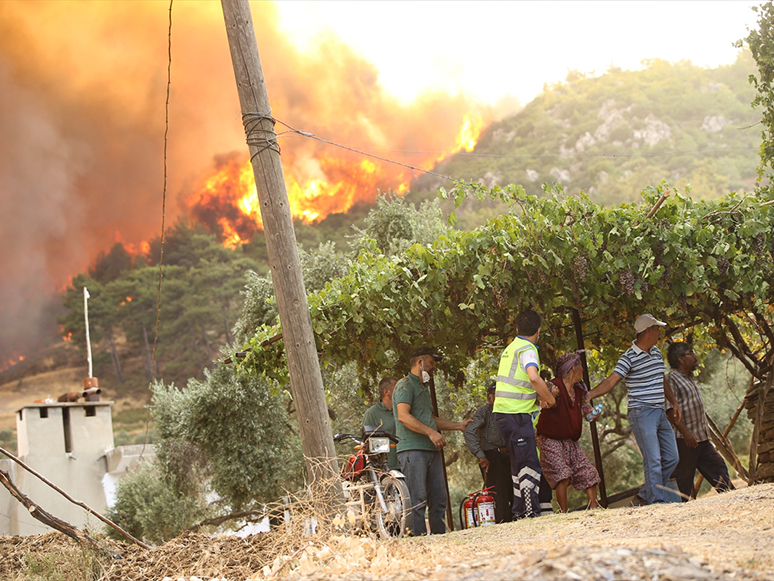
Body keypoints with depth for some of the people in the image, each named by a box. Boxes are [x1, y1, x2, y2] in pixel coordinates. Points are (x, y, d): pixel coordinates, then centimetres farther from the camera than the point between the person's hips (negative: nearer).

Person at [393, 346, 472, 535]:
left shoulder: (424, 389, 27)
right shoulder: (405, 385, -5)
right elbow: (403, 416, -19)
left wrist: (459, 425, 32)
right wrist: (431, 432, -24)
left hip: (431, 450, 9)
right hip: (412, 450, -9)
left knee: (439, 498, 8)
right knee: (418, 499, -12)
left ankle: (439, 536, 14)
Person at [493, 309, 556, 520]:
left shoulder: (510, 348, 19)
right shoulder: (527, 349, -11)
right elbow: (533, 377, -29)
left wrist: (539, 398, 23)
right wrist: (549, 399, -15)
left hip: (503, 414, 9)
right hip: (517, 415, -9)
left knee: (518, 465, 14)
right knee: (531, 465, -9)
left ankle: (519, 515, 15)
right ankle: (531, 512, -16)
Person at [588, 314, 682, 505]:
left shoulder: (656, 352, 14)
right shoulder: (629, 358, -11)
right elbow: (611, 381, -18)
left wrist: (674, 403, 22)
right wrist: (587, 396, -30)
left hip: (660, 413, 8)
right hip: (642, 413, -8)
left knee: (671, 458, 7)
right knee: (653, 460, -11)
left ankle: (644, 497, 14)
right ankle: (657, 501, -5)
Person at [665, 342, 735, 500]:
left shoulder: (689, 378, 18)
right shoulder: (671, 379, -13)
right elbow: (670, 410, -21)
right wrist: (685, 432, -26)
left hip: (702, 438, 10)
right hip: (686, 440, -10)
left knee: (718, 468, 11)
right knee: (683, 479, -4)